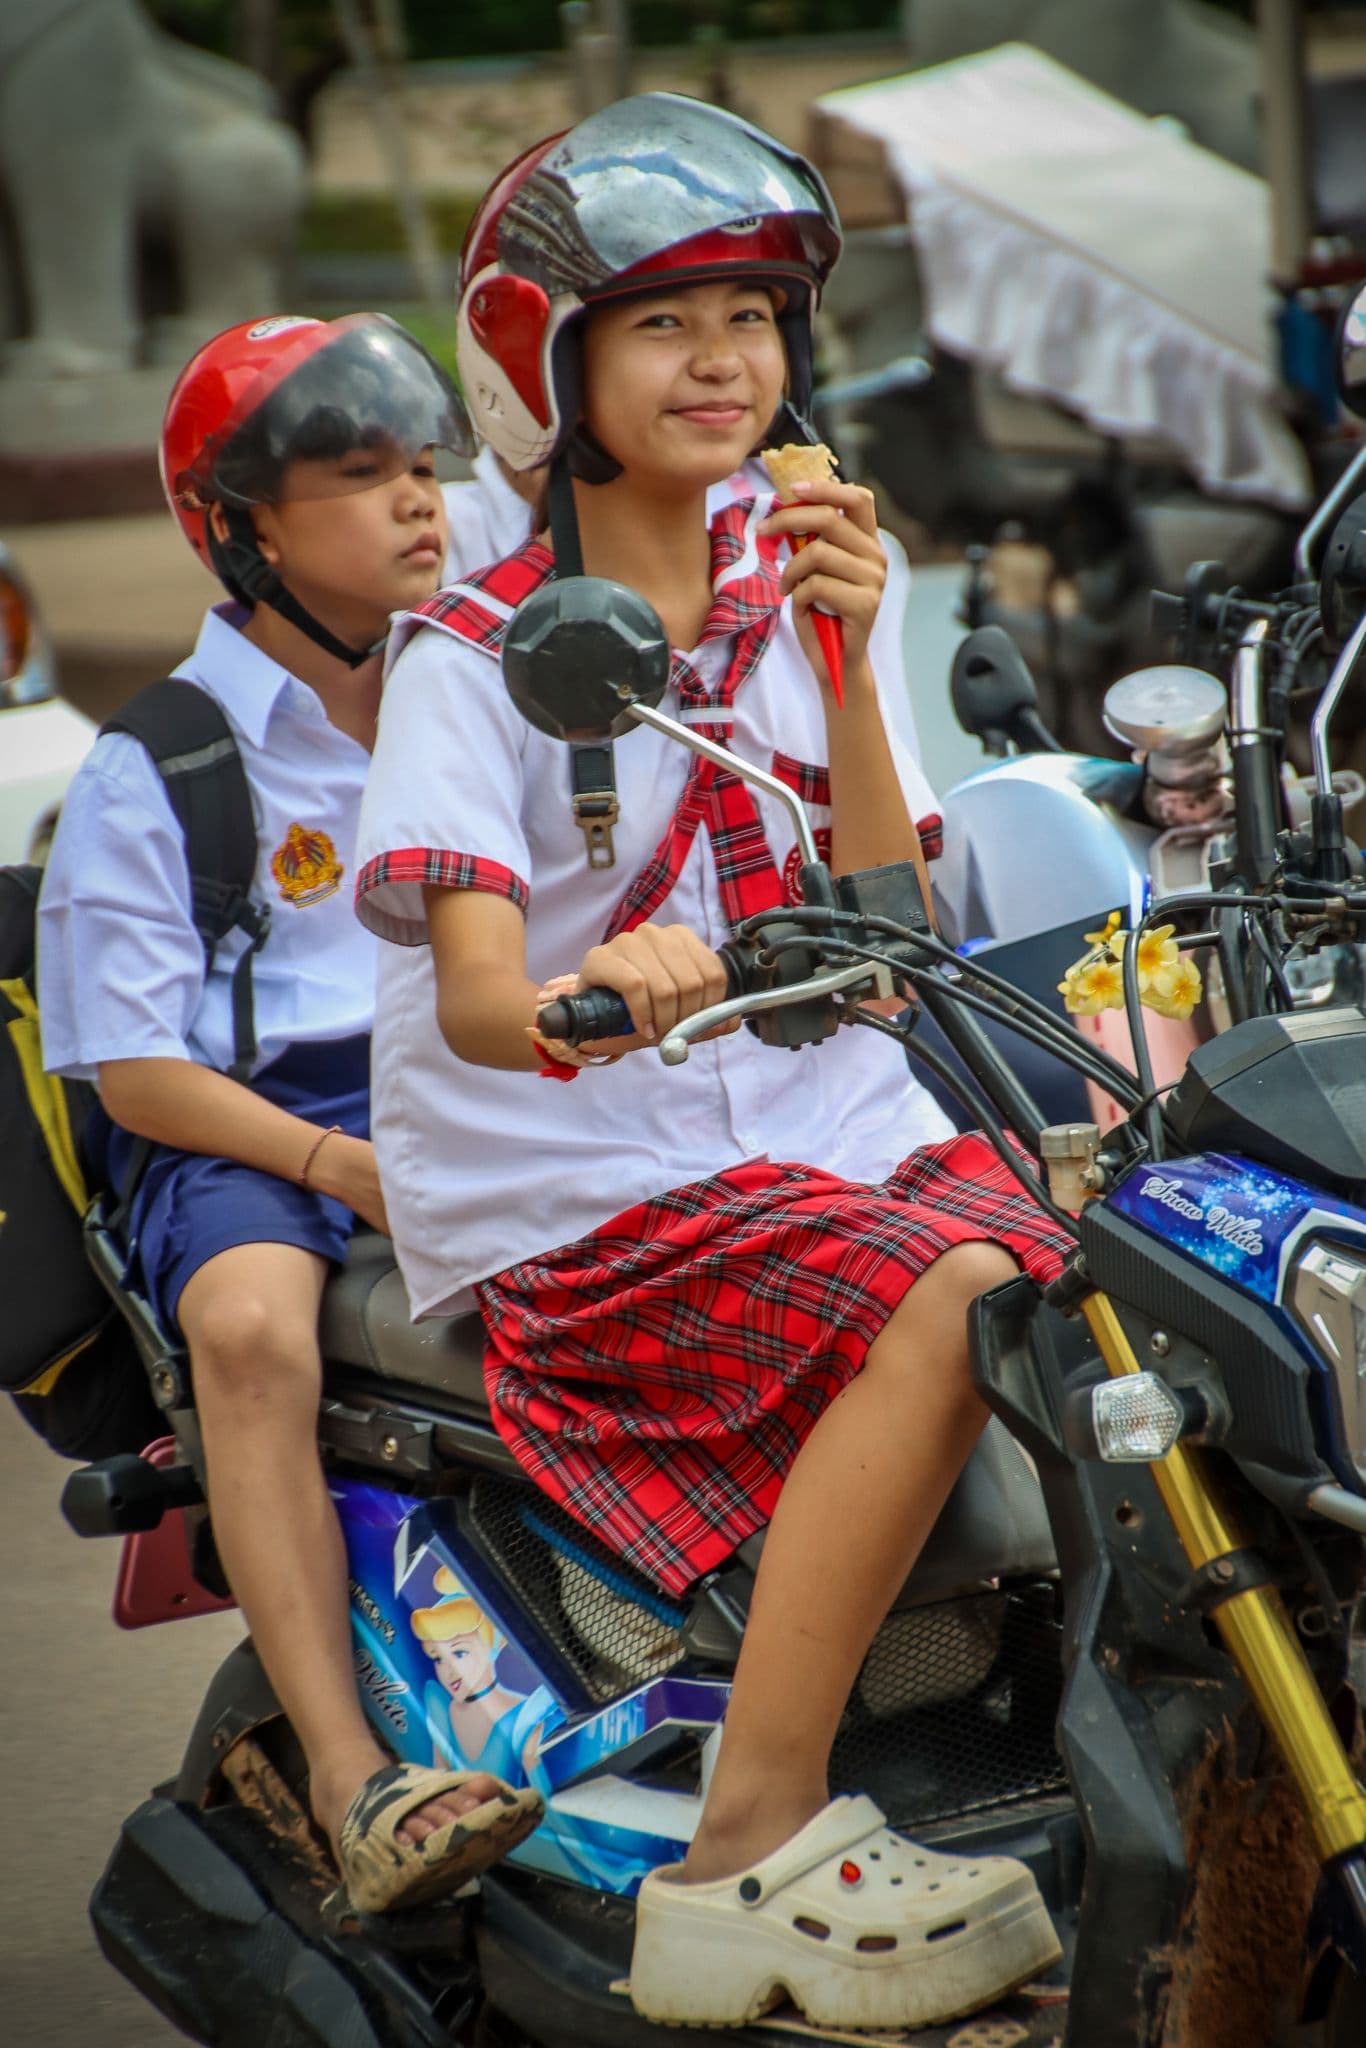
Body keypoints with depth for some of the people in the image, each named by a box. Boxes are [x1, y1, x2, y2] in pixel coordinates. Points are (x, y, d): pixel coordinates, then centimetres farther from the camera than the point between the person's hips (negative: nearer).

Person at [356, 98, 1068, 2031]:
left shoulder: (794, 597, 12)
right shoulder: (476, 655, -5)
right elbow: (472, 996, -20)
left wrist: (844, 663, -10)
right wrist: (586, 998, -44)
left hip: (831, 1138, 5)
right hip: (573, 1202, -5)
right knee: (947, 1298, -31)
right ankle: (752, 1862, -30)